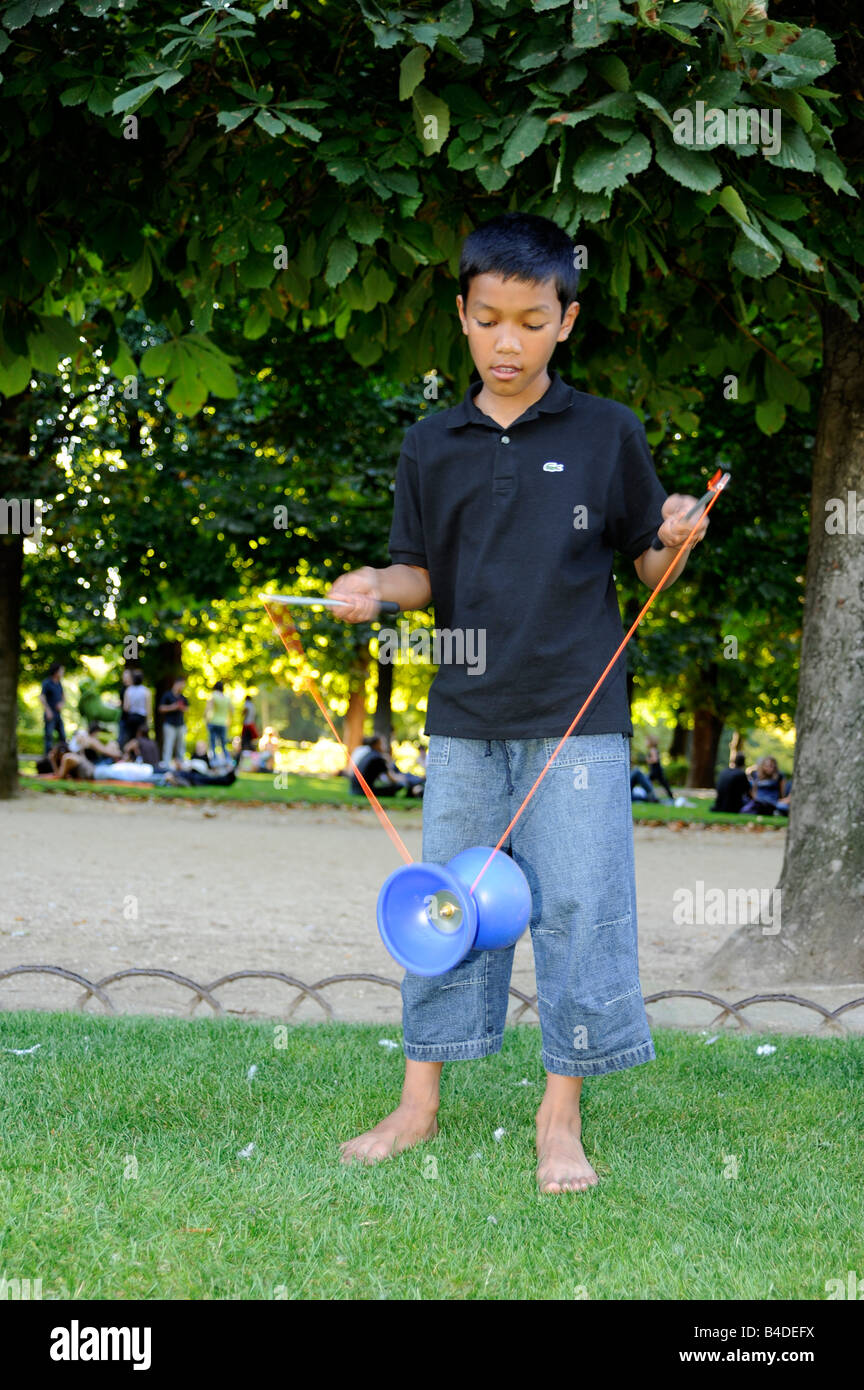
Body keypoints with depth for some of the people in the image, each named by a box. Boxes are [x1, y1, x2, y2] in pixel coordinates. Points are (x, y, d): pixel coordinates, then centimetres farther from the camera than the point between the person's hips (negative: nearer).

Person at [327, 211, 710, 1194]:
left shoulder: (608, 434, 0)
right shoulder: (432, 446, 6)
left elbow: (649, 572, 4)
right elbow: (424, 572, 11)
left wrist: (676, 543, -17)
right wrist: (376, 587, -10)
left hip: (578, 717, -2)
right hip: (466, 718, 2)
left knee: (578, 907, -1)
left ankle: (560, 1117, 11)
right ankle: (419, 1104, 20)